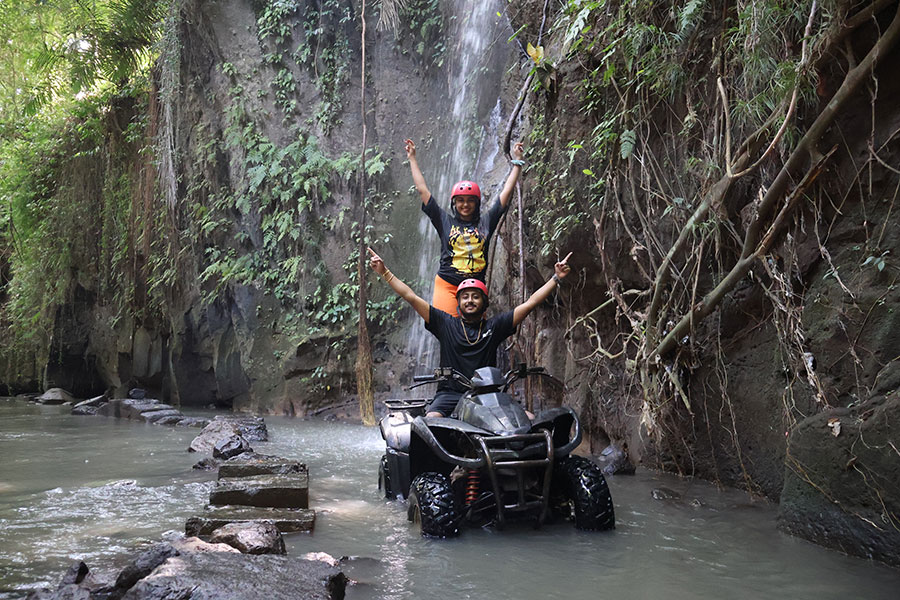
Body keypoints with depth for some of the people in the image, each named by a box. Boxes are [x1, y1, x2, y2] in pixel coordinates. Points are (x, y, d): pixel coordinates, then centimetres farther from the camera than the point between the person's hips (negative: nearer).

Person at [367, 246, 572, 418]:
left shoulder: (494, 325, 12)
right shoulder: (446, 324, 10)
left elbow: (530, 303, 12)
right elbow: (411, 297, 9)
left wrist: (556, 278, 9)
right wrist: (384, 272, 6)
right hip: (450, 393, -1)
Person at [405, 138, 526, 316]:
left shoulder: (486, 222, 12)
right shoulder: (445, 221, 9)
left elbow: (507, 191, 16)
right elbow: (422, 190, 13)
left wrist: (517, 161, 20)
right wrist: (412, 159, 18)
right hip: (447, 286, -2)